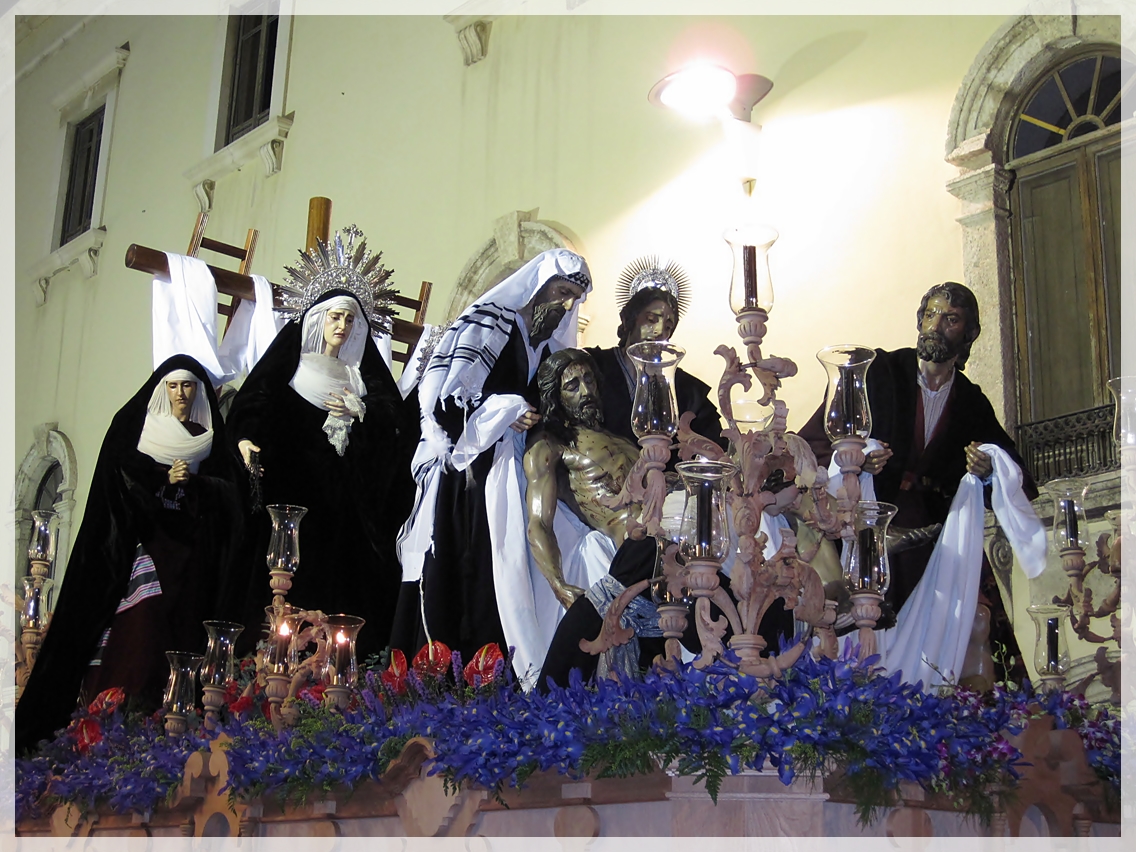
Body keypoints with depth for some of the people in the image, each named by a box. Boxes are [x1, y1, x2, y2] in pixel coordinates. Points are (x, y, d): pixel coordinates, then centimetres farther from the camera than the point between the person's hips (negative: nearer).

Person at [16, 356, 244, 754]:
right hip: (146, 538, -2)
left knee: (184, 623, -4)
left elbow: (229, 490, 7)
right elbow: (121, 472, -2)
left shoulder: (210, 437, 16)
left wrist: (193, 481, -11)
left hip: (191, 549, 2)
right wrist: (166, 476, -12)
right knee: (141, 616, -14)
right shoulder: (136, 424, 10)